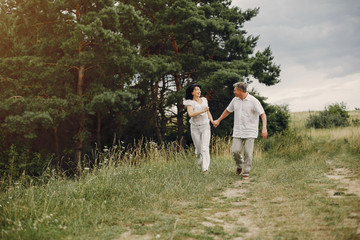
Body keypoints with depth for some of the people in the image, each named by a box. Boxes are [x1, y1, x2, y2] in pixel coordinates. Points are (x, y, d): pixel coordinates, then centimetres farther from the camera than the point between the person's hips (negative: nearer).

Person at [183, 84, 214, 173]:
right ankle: (199, 164, 32)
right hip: (195, 127, -2)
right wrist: (202, 111, -27)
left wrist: (212, 121, 5)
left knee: (205, 147, -12)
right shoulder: (189, 102, -4)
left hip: (205, 126, 2)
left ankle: (206, 168, -20)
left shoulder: (204, 99, 11)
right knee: (198, 148, 6)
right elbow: (190, 114, -20)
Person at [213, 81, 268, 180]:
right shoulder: (235, 100, 6)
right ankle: (240, 165, 23)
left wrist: (264, 128, -26)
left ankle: (246, 173, 8)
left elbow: (263, 114, -13)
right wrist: (218, 120, 30)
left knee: (248, 153, -6)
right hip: (238, 131, 4)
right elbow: (227, 111, 22)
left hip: (250, 132, -4)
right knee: (235, 151, -6)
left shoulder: (253, 101, -10)